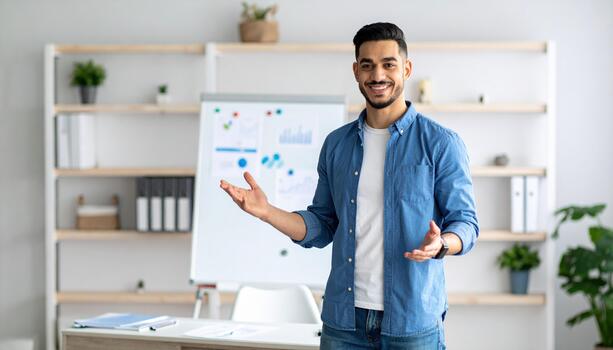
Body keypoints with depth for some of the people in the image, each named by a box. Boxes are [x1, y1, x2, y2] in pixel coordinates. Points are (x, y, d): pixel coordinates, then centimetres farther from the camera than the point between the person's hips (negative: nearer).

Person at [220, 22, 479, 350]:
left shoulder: (440, 143, -3)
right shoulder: (336, 144, 9)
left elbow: (465, 223, -4)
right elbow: (321, 227, 13)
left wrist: (440, 245, -25)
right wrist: (267, 212, -2)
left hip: (412, 321, -3)